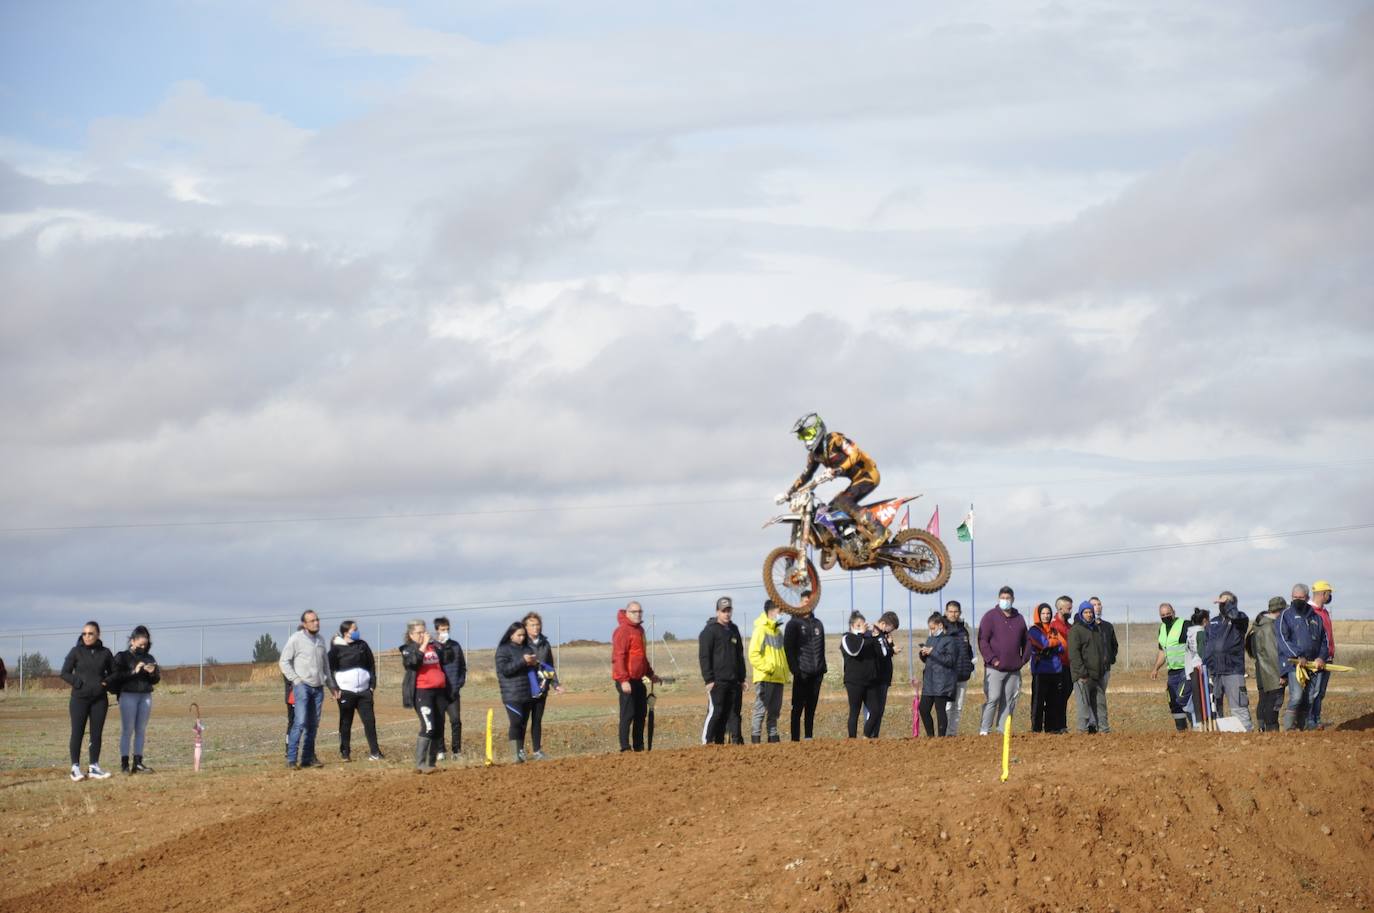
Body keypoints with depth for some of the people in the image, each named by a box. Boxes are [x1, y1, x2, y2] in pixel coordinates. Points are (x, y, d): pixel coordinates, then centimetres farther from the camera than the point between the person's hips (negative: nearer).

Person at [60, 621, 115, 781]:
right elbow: (65, 673, 1)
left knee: (97, 734, 5)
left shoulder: (105, 653, 5)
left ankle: (93, 767, 13)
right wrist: (78, 683, -13)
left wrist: (106, 682, -4)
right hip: (79, 698, -2)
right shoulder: (76, 652, -1)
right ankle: (75, 768, 2)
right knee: (77, 733, -3)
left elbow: (113, 673, 15)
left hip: (99, 699, 2)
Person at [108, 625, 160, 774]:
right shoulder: (122, 657, 1)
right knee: (127, 730, -6)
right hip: (128, 695, -4)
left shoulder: (149, 658, 13)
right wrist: (134, 671, -17)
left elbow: (156, 679, 15)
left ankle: (138, 763, 6)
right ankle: (124, 763, -5)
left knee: (141, 730, 4)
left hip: (145, 696, 4)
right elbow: (116, 676, -9)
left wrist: (152, 673, -6)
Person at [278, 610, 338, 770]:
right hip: (302, 685, -6)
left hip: (318, 687, 6)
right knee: (300, 722, -16)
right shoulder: (296, 639, -5)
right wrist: (296, 680, -11)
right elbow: (284, 661, -4)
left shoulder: (320, 640, 15)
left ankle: (308, 757, 11)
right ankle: (291, 758, -15)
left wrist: (331, 685, 21)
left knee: (313, 725, 6)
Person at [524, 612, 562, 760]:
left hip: (541, 688, 5)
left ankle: (536, 750, 17)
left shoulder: (545, 644, 12)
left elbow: (551, 666, 17)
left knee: (537, 720, 11)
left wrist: (555, 684, 12)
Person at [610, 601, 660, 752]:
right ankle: (625, 748, -6)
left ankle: (639, 747, 21)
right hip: (626, 680, -9)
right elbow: (618, 657, -19)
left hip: (638, 680, 9)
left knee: (641, 714, 13)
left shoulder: (639, 630, 16)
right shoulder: (622, 631, -13)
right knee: (628, 714, -8)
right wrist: (624, 680, -25)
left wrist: (650, 674, 26)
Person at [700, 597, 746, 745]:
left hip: (734, 681, 7)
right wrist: (708, 679, -14)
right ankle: (706, 741, -9)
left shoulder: (734, 630, 18)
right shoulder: (710, 630, -3)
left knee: (733, 713, 4)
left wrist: (742, 679, 18)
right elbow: (703, 657, -8)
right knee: (715, 712, -12)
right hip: (717, 681, -7)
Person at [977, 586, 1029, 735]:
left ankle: (1003, 729, 7)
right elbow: (982, 641, -5)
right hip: (995, 668, -5)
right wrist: (992, 659, -12)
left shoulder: (1019, 619, 15)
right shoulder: (990, 617, 0)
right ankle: (984, 730, -7)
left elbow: (1026, 641, 22)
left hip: (1014, 669, 5)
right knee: (992, 698, -10)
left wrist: (1023, 659, 9)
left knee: (1009, 701, 4)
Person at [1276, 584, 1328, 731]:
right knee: (1296, 696, -19)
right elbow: (1283, 639, -7)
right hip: (1293, 664, -5)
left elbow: (1324, 640, 17)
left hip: (1313, 664, 5)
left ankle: (1302, 729, 13)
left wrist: (1321, 658, -2)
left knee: (1309, 699, 5)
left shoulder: (1316, 617, 17)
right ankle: (1288, 729, -18)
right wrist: (1298, 656, -19)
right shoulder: (1286, 615, 3)